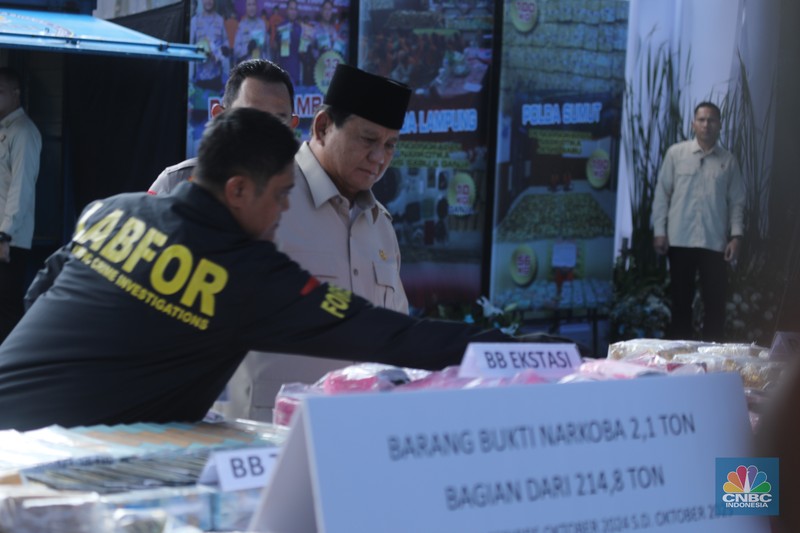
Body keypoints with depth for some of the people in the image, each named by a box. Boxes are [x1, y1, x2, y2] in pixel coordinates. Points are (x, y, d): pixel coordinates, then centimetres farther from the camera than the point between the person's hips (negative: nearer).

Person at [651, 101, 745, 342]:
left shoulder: (728, 160, 7)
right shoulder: (676, 153, 4)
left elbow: (736, 201, 6)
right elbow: (662, 193, 4)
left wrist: (736, 236, -4)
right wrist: (659, 230, -3)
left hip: (715, 242, 1)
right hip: (680, 240, -1)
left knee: (715, 303, 1)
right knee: (681, 300, 6)